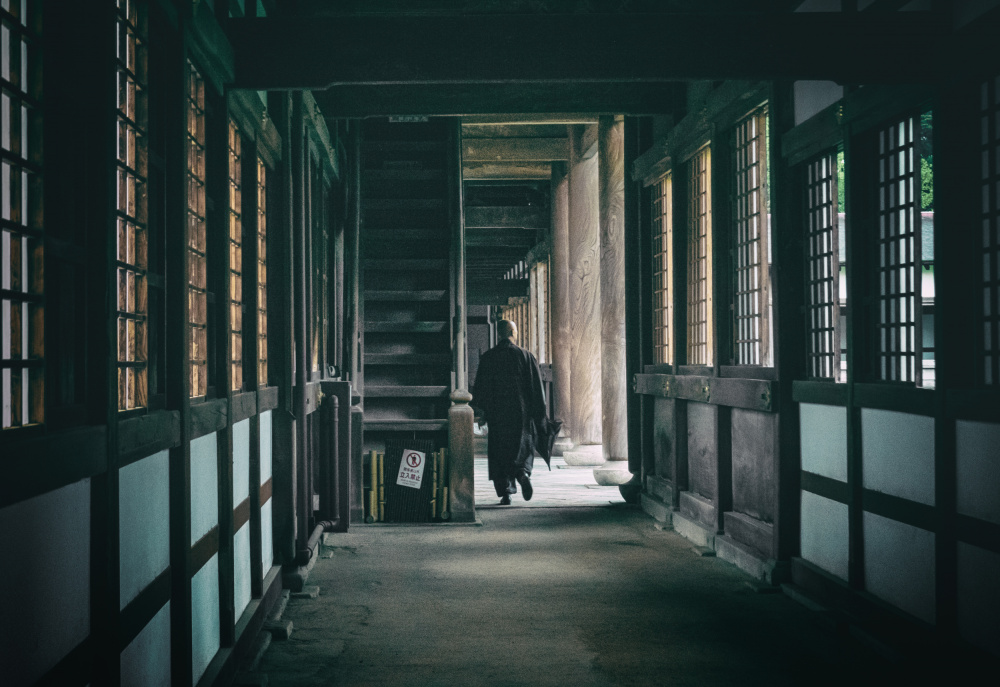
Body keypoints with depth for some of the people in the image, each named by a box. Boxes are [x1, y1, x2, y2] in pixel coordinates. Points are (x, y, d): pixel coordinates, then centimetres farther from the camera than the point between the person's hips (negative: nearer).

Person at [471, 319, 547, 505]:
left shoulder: (487, 358, -1)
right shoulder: (526, 356, -1)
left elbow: (480, 389, 0)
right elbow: (537, 387, 0)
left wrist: (481, 413, 9)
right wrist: (539, 416, 5)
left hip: (496, 413, 0)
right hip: (521, 413, 0)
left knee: (499, 454, 7)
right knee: (523, 448, 13)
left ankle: (505, 493, 2)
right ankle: (523, 472, -16)